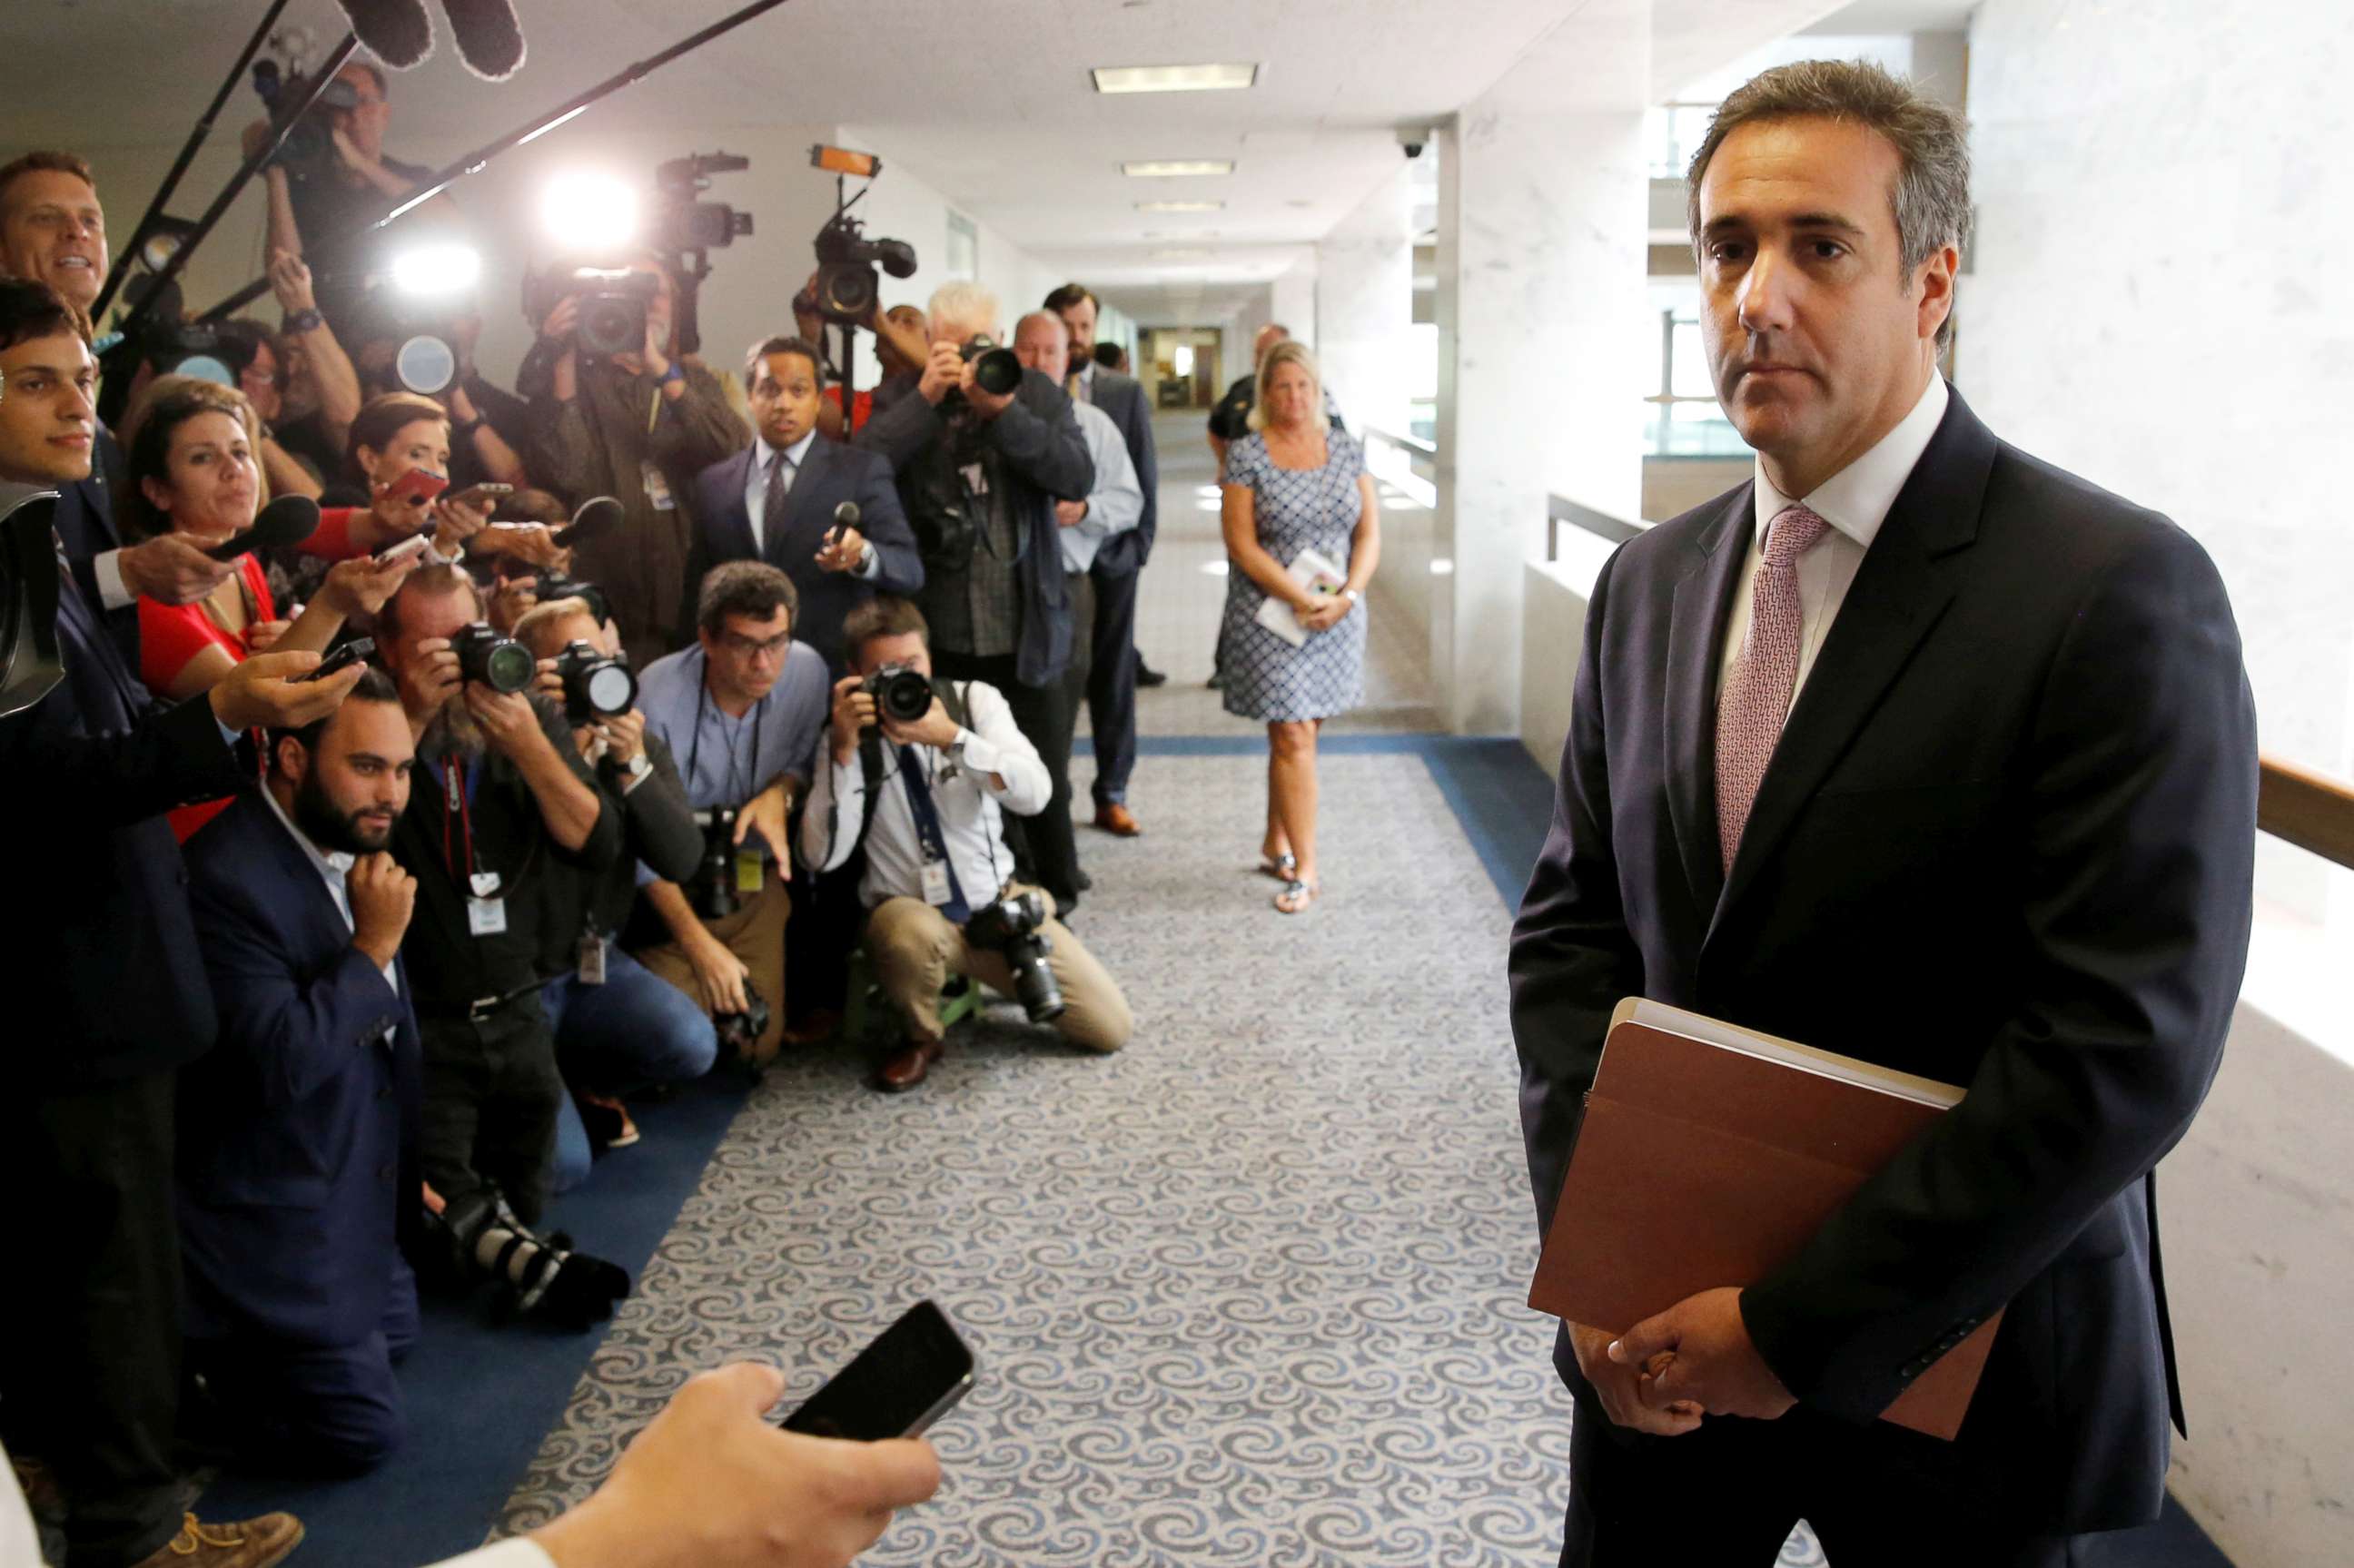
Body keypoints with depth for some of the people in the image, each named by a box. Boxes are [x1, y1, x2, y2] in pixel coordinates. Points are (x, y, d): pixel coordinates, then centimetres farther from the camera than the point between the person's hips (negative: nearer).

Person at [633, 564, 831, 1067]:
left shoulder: (807, 671, -14)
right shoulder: (659, 698, -25)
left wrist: (779, 793, -16)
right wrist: (698, 944, -21)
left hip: (754, 877, 3)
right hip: (671, 885, -3)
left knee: (756, 1048, -2)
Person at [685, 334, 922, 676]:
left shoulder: (862, 470, 0)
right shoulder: (712, 483, 9)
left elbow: (910, 570, -9)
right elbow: (696, 595, 13)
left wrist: (863, 555, -28)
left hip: (838, 675, -2)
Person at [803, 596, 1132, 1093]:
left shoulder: (975, 700, -4)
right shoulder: (849, 736, -6)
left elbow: (1035, 794, -19)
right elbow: (822, 855, -17)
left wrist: (951, 737, -32)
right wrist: (844, 750, -25)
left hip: (999, 901, 2)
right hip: (908, 909, -2)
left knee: (1110, 1028, -6)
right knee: (912, 933, -41)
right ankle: (920, 1035, -6)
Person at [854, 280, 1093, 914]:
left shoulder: (1037, 394, 4)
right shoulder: (906, 402, 4)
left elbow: (1078, 479, -9)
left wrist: (1004, 410, -19)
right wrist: (928, 397, -17)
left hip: (1024, 635, 0)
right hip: (934, 637, 0)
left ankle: (1054, 905, 25)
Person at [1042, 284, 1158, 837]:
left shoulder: (1126, 391, 7)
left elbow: (1145, 472, 7)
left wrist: (1141, 541, 1)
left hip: (1110, 554, 2)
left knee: (1113, 676, 8)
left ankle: (1112, 795, 16)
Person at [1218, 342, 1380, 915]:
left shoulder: (1346, 449, 6)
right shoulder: (1247, 454, -5)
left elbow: (1370, 533, 4)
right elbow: (1241, 545, -9)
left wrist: (1347, 596, -12)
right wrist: (1302, 599, -17)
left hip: (1338, 615, 4)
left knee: (1296, 734, 12)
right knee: (1294, 739, -5)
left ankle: (1277, 843, 28)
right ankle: (1305, 868, 1)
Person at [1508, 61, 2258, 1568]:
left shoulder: (2121, 592, -17)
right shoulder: (1651, 582, 3)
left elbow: (2126, 1045, -21)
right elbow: (1575, 920, 5)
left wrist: (1801, 1328, -19)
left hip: (1957, 1368, -4)